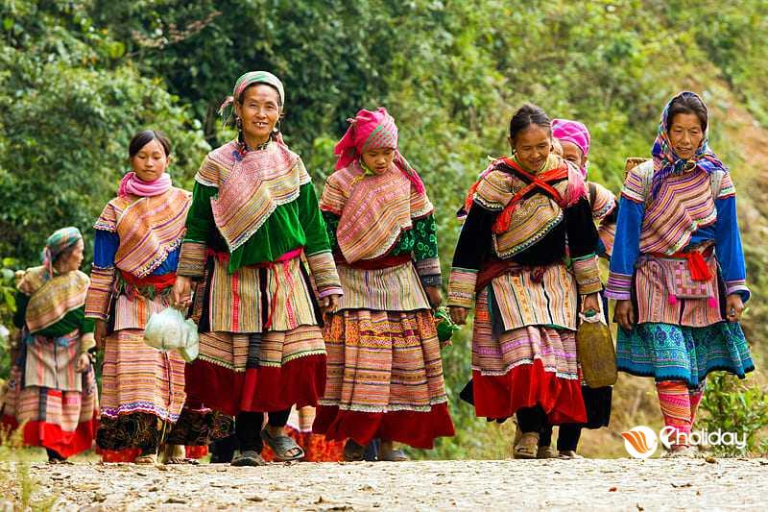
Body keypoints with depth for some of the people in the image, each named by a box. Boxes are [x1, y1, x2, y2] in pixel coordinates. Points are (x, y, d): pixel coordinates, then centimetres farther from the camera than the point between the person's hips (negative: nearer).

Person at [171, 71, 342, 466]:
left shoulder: (291, 164, 9)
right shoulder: (218, 164, 4)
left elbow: (313, 227, 10)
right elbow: (198, 225, 7)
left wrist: (327, 284, 8)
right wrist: (185, 276, 2)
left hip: (285, 280, 1)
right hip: (233, 281, -1)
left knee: (292, 356, -8)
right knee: (243, 359, -4)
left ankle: (278, 426, 15)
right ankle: (248, 444, 7)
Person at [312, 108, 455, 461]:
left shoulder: (407, 183, 5)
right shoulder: (340, 184, -1)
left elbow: (425, 231, 9)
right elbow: (326, 234, 0)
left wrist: (431, 282, 8)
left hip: (400, 283, 2)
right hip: (354, 283, -2)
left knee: (404, 356, 0)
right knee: (358, 357, -8)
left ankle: (388, 439, 6)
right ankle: (354, 437, -1)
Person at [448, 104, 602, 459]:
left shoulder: (568, 180, 0)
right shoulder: (496, 182, -9)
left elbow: (582, 239, 10)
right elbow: (470, 242, -6)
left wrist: (589, 290, 12)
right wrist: (460, 297, -7)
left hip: (555, 280, 3)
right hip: (508, 280, -3)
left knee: (556, 358, -4)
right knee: (525, 352, -20)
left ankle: (537, 434, 3)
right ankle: (529, 433, -17)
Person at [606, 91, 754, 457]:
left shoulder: (716, 177, 5)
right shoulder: (643, 176, -2)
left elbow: (729, 235, 7)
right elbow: (626, 236, 0)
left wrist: (735, 290, 2)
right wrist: (621, 294, -3)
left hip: (703, 283, 3)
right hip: (657, 283, -3)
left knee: (696, 370, 3)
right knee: (671, 365, -16)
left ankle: (683, 440, 13)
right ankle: (680, 444, -22)